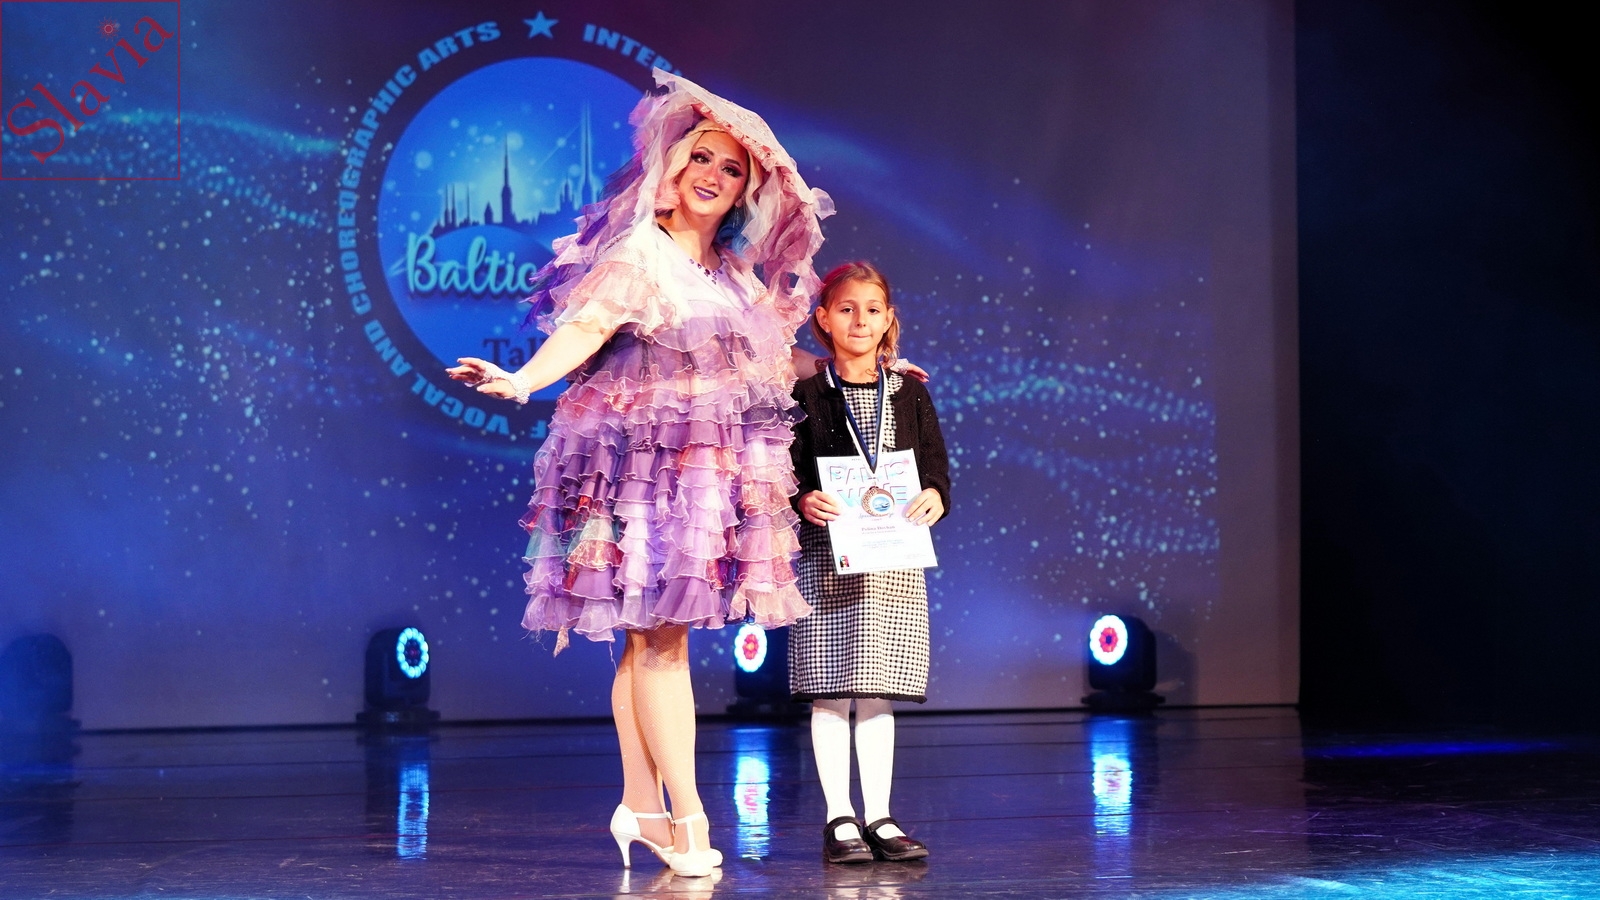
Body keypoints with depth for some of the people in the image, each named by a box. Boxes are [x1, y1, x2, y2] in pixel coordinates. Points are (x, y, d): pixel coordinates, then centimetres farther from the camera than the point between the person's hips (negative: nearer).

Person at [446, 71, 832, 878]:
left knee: (652, 635, 8)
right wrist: (523, 380, -37)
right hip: (645, 461, -7)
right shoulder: (639, 254, -7)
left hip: (711, 473, 7)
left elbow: (769, 361, 28)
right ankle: (686, 813, -9)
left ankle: (641, 808, 10)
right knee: (658, 635, -8)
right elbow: (584, 327, -21)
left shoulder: (736, 275, 16)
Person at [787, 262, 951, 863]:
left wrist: (935, 496, -11)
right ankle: (839, 819, 5)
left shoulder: (909, 394, 10)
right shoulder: (805, 395, 0)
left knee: (878, 692, 7)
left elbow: (936, 464, 10)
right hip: (826, 560, -3)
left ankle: (879, 817, 13)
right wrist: (803, 500, -22)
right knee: (829, 692, -2)